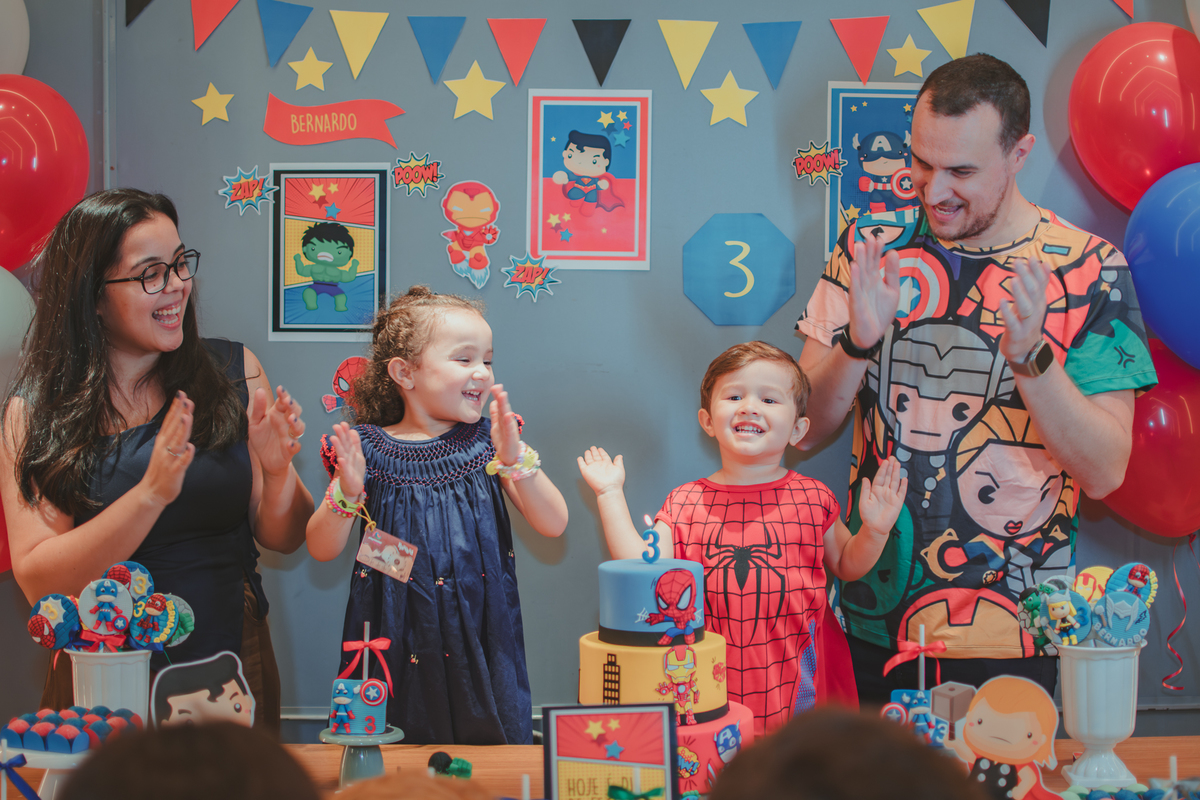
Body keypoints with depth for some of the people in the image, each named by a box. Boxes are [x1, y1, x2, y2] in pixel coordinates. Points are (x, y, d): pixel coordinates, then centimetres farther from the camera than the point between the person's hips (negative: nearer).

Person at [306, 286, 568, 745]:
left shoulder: (489, 441, 1)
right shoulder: (369, 448, -2)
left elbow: (553, 525, -8)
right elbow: (322, 550, -1)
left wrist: (515, 461, -22)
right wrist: (347, 493, -19)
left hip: (481, 638, 1)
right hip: (399, 646, -1)